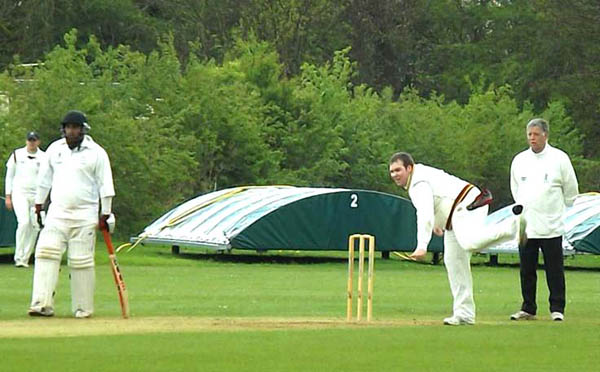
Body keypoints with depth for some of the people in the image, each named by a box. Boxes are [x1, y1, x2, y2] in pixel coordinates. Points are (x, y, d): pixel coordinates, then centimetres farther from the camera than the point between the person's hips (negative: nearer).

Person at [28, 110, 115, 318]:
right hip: (57, 213, 3)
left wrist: (105, 215, -6)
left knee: (82, 261, -3)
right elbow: (44, 179, 18)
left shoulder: (96, 153, -2)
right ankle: (42, 304, -17)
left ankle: (83, 308, 6)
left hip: (84, 216, -3)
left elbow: (105, 185, -2)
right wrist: (38, 205, 16)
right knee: (46, 253, -13)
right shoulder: (55, 149, 9)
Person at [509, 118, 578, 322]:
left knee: (554, 270, -2)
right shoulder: (520, 160, 9)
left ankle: (557, 308, 4)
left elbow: (571, 191, 7)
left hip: (551, 226, -4)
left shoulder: (559, 158, -2)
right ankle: (528, 309, 14)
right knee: (527, 270, 7)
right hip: (526, 226, 4)